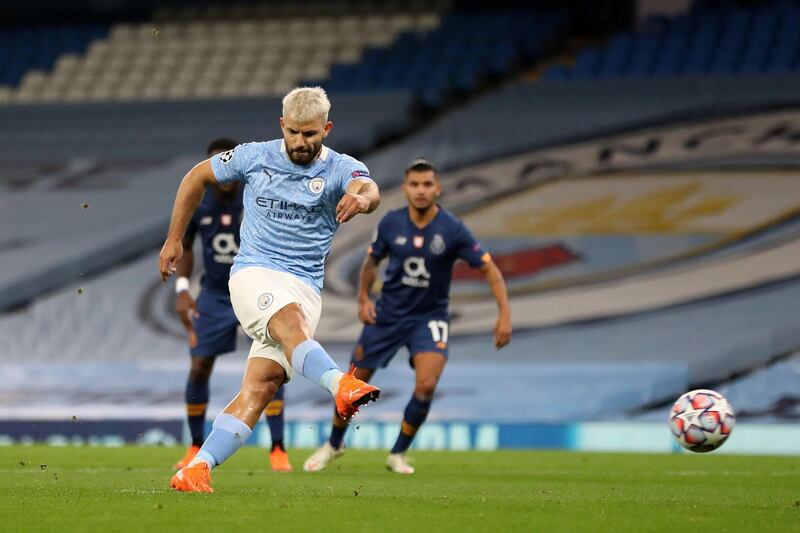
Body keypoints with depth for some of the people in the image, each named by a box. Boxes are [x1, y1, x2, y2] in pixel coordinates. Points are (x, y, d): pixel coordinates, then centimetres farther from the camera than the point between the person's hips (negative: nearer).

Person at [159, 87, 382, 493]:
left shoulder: (342, 169, -1)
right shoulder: (254, 156, 4)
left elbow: (369, 190, -25)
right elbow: (197, 177, 19)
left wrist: (362, 198, -51)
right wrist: (174, 239, 19)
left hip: (305, 288, 2)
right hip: (253, 273, -1)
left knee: (261, 386, -12)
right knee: (291, 321, -35)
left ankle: (194, 471, -10)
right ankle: (342, 386, -63)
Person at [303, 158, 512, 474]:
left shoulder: (452, 229, -16)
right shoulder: (391, 223, -9)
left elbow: (489, 270, -12)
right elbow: (372, 261, 10)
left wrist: (504, 314, -21)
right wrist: (363, 298, -4)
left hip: (430, 318, -2)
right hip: (388, 314, 2)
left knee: (426, 385, -22)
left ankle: (398, 454, 0)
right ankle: (334, 444, 33)